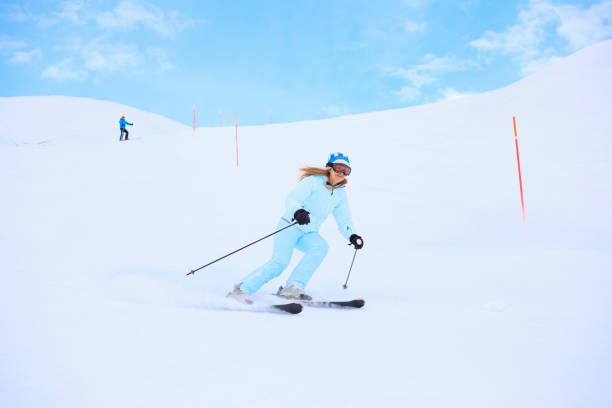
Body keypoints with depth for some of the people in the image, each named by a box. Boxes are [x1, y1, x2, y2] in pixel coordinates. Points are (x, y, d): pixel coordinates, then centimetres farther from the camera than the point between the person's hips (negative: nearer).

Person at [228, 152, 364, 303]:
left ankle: (293, 288, -26)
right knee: (280, 262, -23)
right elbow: (291, 199, -21)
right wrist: (298, 211, -43)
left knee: (321, 247, -26)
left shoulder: (341, 195, 10)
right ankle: (242, 289, -13)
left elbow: (344, 220, 14)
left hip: (309, 234, 6)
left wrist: (352, 236, -6)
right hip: (290, 226, -6)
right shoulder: (312, 181, -10)